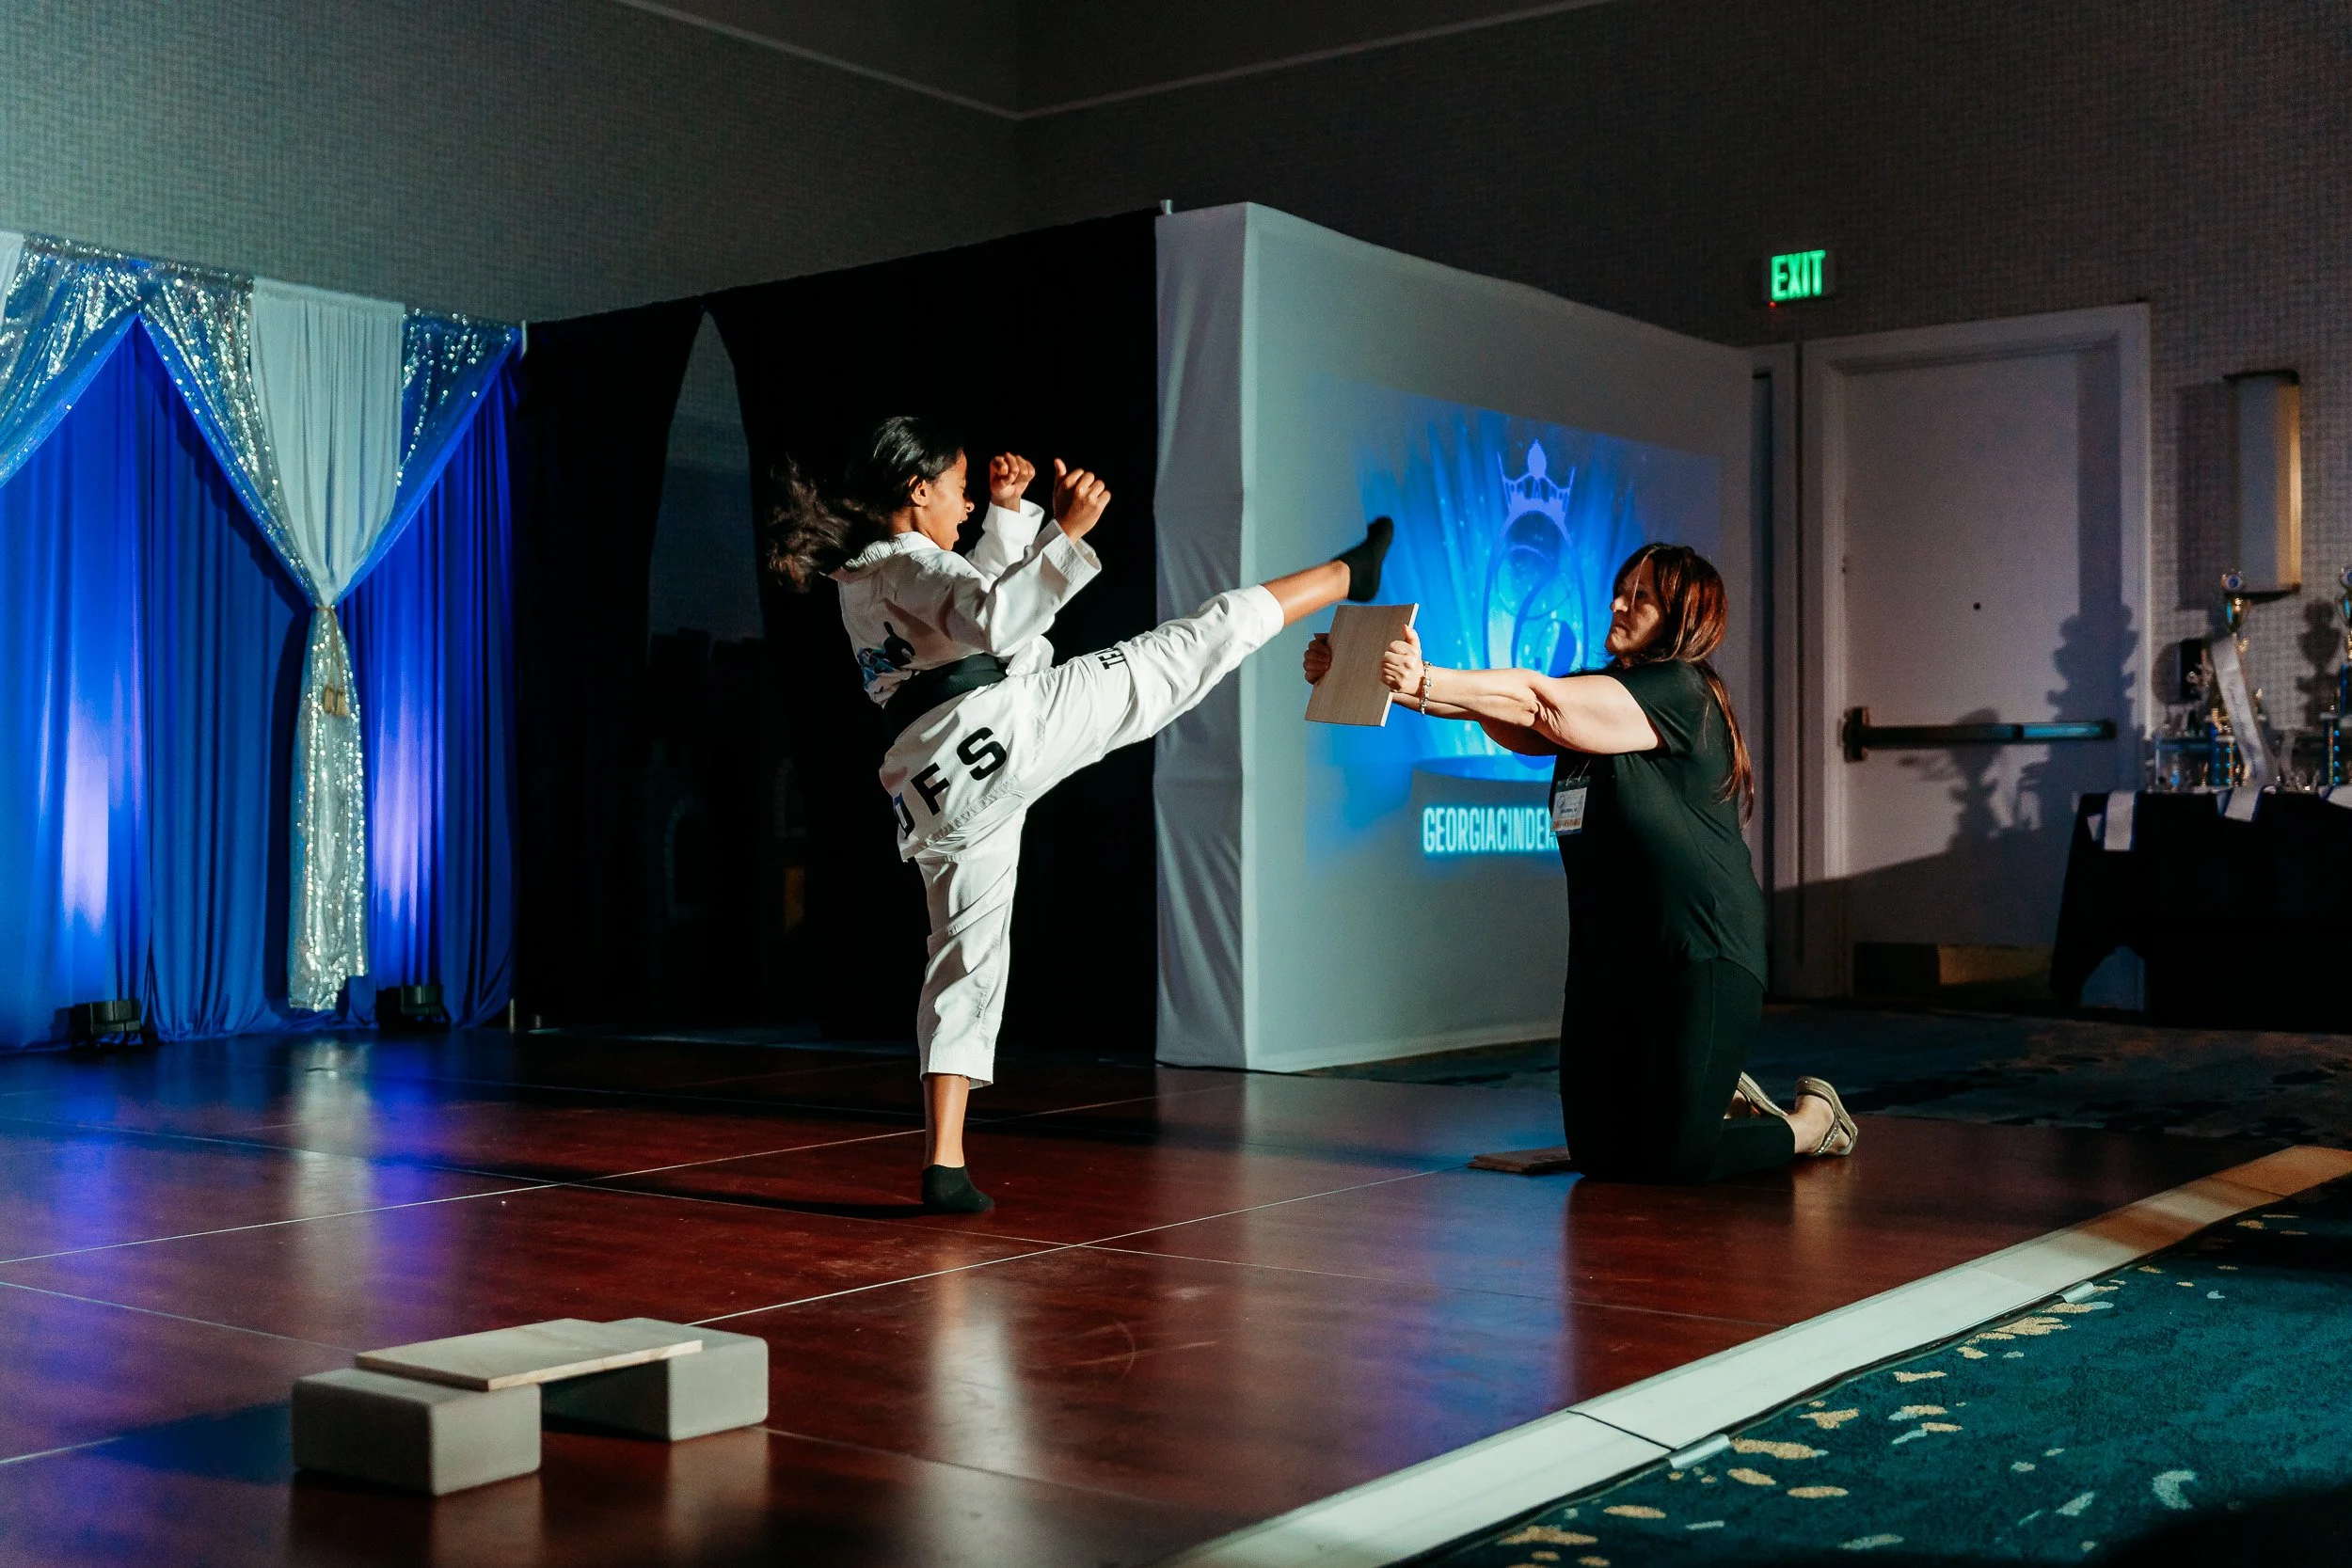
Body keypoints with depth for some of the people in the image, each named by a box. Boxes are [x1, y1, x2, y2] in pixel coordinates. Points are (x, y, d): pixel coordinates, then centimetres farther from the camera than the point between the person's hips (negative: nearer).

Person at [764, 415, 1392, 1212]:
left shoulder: (858, 581, 24)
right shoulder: (907, 562, -3)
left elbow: (981, 590, 36)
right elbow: (997, 619, -25)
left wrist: (1010, 511, 28)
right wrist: (1066, 532, -29)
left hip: (933, 784, 9)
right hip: (998, 727, -9)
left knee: (967, 955, 13)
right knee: (1201, 636, -1)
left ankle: (943, 1165, 9)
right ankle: (1345, 576, 14)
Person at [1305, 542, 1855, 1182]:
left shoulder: (1681, 694, -12)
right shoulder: (1595, 692, 14)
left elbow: (1535, 700, -24)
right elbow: (1499, 714, 0)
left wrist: (1425, 682, -35)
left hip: (1700, 960, -8)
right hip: (1607, 958, 8)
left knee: (1671, 1164, -6)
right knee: (1598, 1154, 9)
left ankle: (1812, 1118, 21)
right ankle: (1723, 1095, 35)